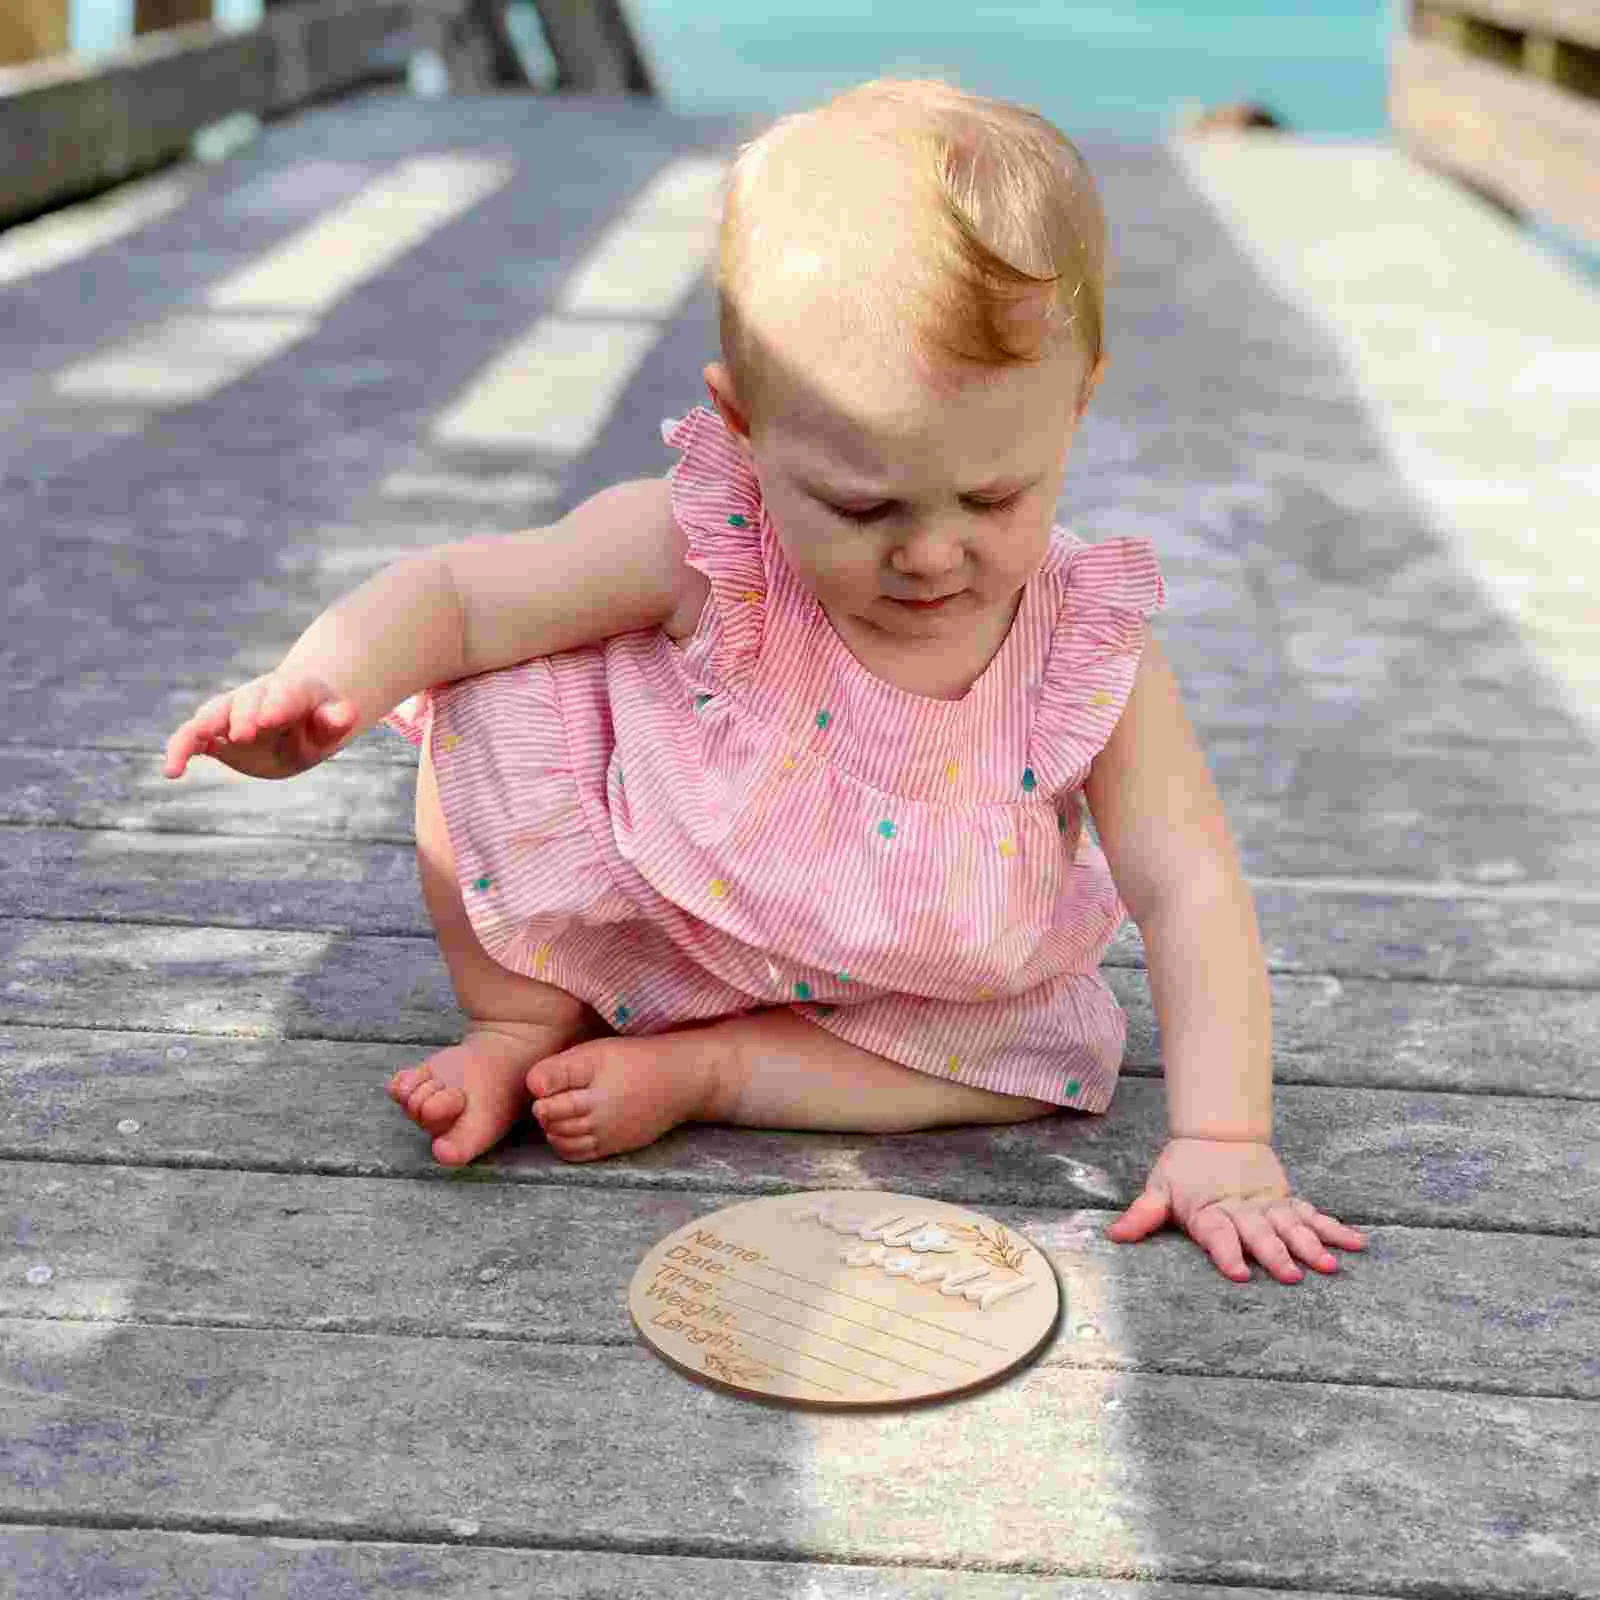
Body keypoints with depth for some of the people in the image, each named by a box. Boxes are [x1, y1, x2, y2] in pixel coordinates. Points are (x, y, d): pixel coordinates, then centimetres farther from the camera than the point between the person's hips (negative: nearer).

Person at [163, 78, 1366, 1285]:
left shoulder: (1088, 655, -24)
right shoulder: (705, 551, -27)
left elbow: (1189, 887, -20)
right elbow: (459, 595, -20)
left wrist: (1223, 1141, -29)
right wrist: (328, 681, -41)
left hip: (894, 988, 2)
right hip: (629, 916, -2)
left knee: (1047, 1058, -20)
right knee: (496, 706, -22)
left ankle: (693, 1068, -12)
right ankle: (523, 1026, -3)